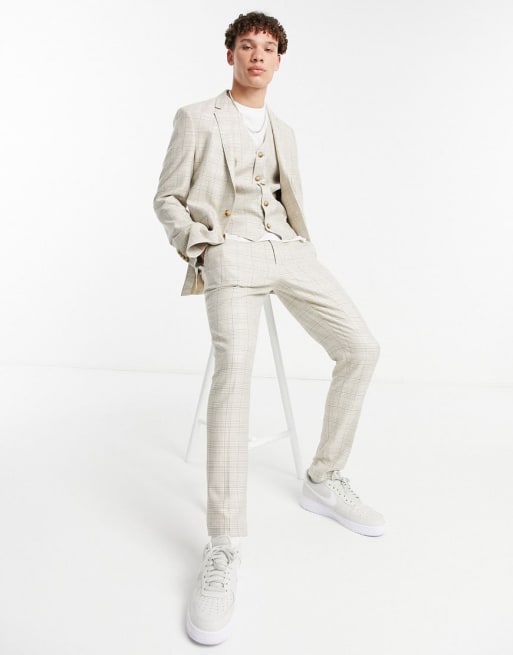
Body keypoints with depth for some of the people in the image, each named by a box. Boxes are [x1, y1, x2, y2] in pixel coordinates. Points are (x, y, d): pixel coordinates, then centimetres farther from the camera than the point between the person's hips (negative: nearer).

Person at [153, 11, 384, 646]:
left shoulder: (282, 130, 25)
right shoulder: (196, 118, 10)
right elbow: (167, 199, 8)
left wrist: (304, 247, 11)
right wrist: (195, 244, -10)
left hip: (286, 249, 6)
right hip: (230, 249, -6)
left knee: (361, 349, -7)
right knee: (235, 362, -32)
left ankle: (324, 480, 10)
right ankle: (223, 552, -30)